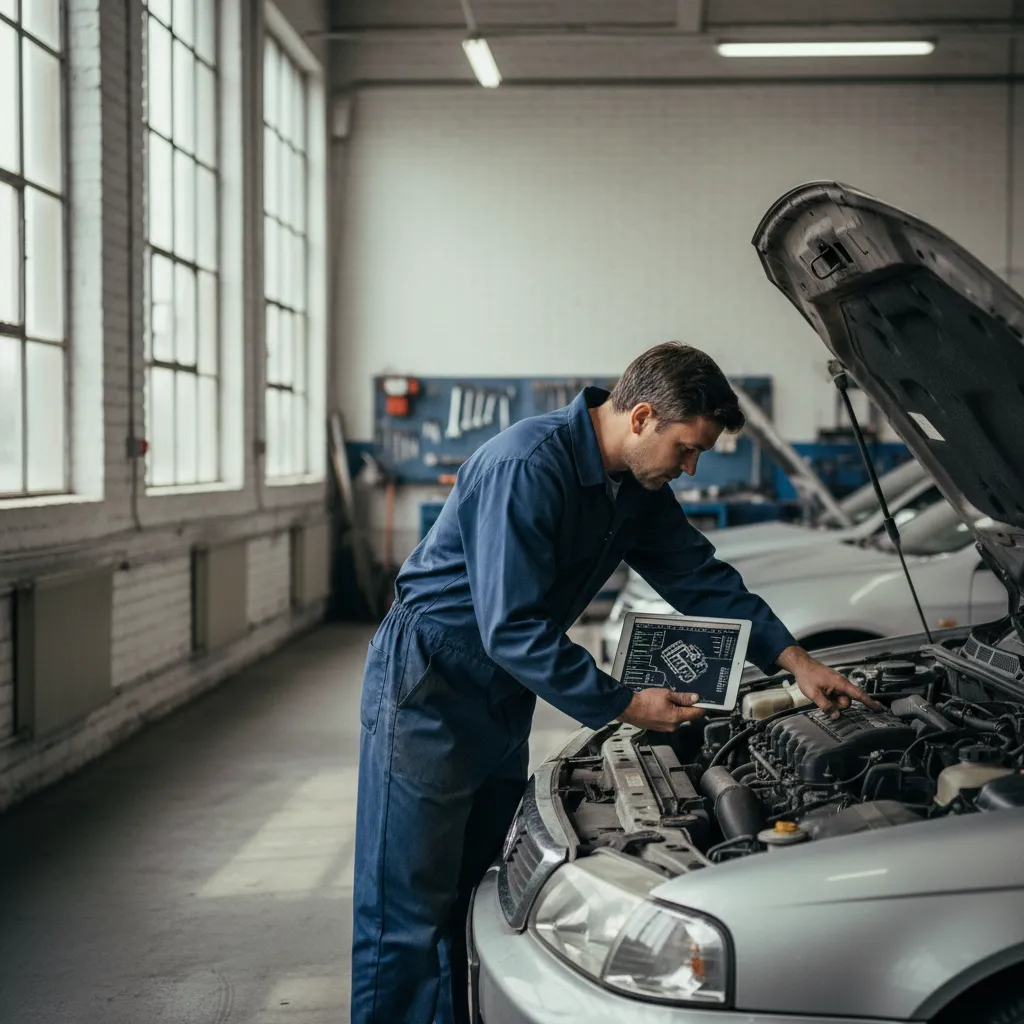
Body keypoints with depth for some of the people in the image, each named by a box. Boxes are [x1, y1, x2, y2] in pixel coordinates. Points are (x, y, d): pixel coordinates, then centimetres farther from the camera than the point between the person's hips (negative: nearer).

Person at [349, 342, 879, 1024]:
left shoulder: (637, 487, 2)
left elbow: (701, 578, 12)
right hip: (428, 687, -9)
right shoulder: (527, 468, -26)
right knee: (409, 913, -5)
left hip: (503, 699, 9)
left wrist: (795, 659, 3)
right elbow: (513, 630, -28)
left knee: (467, 893, 14)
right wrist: (625, 706, -24)